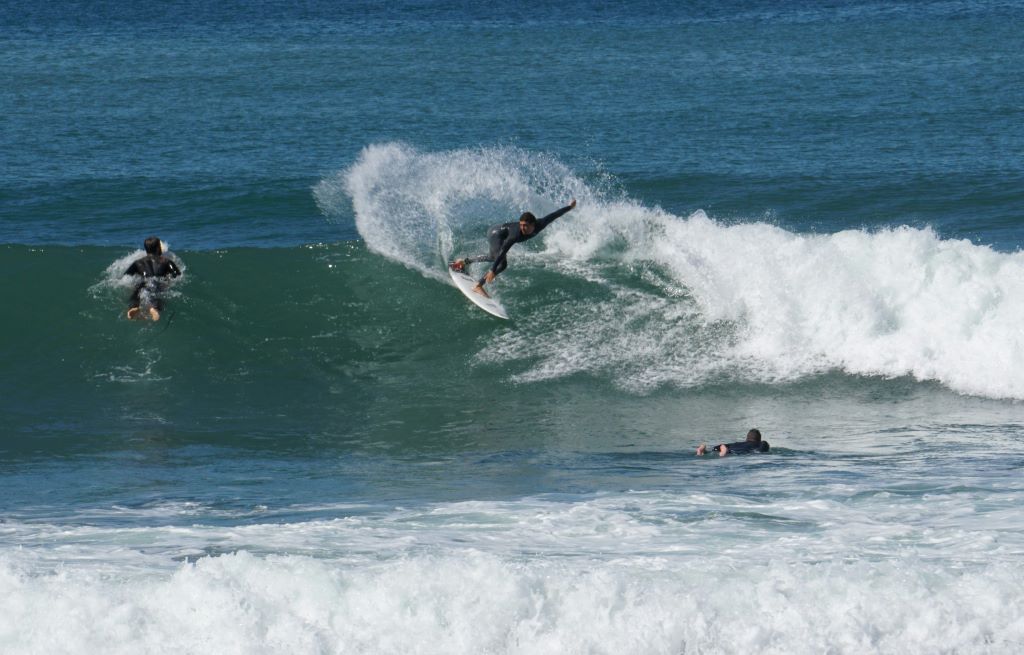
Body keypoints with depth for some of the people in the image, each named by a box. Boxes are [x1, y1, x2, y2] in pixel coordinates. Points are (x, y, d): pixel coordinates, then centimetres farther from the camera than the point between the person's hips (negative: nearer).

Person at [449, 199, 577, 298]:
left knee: (493, 257, 30)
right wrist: (492, 271, -47)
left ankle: (464, 261, 48)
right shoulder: (517, 233, -42)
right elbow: (503, 251, -44)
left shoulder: (540, 225, -26)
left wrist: (570, 207, 0)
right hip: (496, 233, -8)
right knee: (502, 263, -24)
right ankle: (478, 286, -20)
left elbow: (553, 215, -11)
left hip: (499, 232, 8)